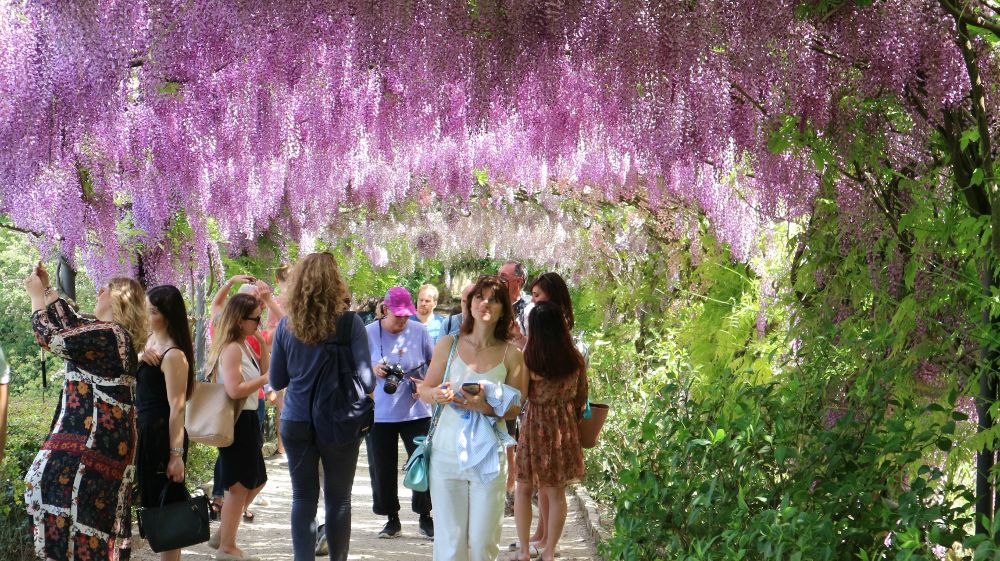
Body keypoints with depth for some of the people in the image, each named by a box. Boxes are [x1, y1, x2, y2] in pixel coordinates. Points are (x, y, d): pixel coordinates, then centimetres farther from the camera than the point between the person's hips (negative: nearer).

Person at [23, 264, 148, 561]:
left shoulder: (107, 335, -18)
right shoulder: (115, 333, 14)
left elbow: (50, 336, -11)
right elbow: (73, 324, 27)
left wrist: (36, 294, 1)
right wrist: (47, 288, 27)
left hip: (93, 436, -10)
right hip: (106, 436, 10)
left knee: (55, 486, -5)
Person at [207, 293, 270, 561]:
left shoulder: (244, 346, 11)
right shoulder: (232, 349, -19)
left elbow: (263, 373, 18)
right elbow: (235, 390, -27)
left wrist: (263, 344, 7)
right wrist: (266, 378, -19)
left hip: (246, 420, 10)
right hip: (237, 422, -10)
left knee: (256, 481, 19)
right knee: (239, 486, -1)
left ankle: (222, 535, 25)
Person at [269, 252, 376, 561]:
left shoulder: (286, 326, -2)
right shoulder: (349, 323, -11)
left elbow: (277, 381, 5)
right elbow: (366, 380, -13)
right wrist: (371, 386, 9)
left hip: (296, 422, 2)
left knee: (303, 498, 9)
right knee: (338, 499, 9)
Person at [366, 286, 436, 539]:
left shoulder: (419, 331, 0)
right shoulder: (369, 333, -3)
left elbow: (433, 362, 13)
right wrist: (373, 370, -17)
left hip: (416, 411, 0)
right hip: (379, 412, 0)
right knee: (382, 468, 4)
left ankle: (425, 517, 14)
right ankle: (392, 519, 20)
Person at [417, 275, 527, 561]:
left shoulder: (510, 354, 1)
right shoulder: (448, 344, 2)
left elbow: (515, 408, 2)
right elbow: (424, 390, 8)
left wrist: (485, 407, -17)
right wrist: (437, 394, -15)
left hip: (489, 455, 0)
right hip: (447, 452, 0)